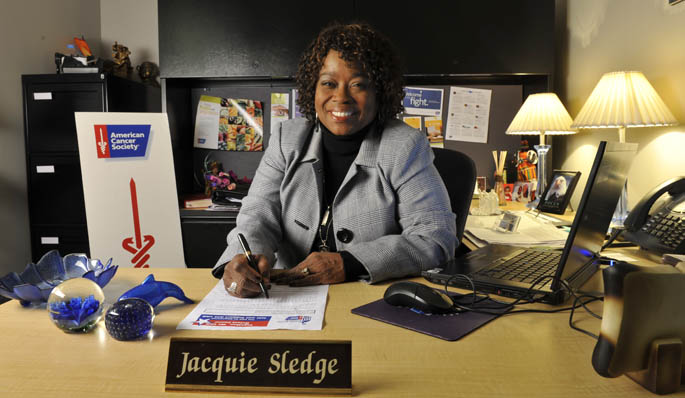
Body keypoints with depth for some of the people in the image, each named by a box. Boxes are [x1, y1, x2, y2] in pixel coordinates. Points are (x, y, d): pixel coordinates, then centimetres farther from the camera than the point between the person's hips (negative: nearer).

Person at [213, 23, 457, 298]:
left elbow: (437, 237, -11)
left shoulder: (405, 148, -5)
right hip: (290, 299, 4)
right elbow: (259, 216, -1)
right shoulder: (287, 140, 6)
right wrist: (242, 258, -25)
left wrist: (348, 264, -21)